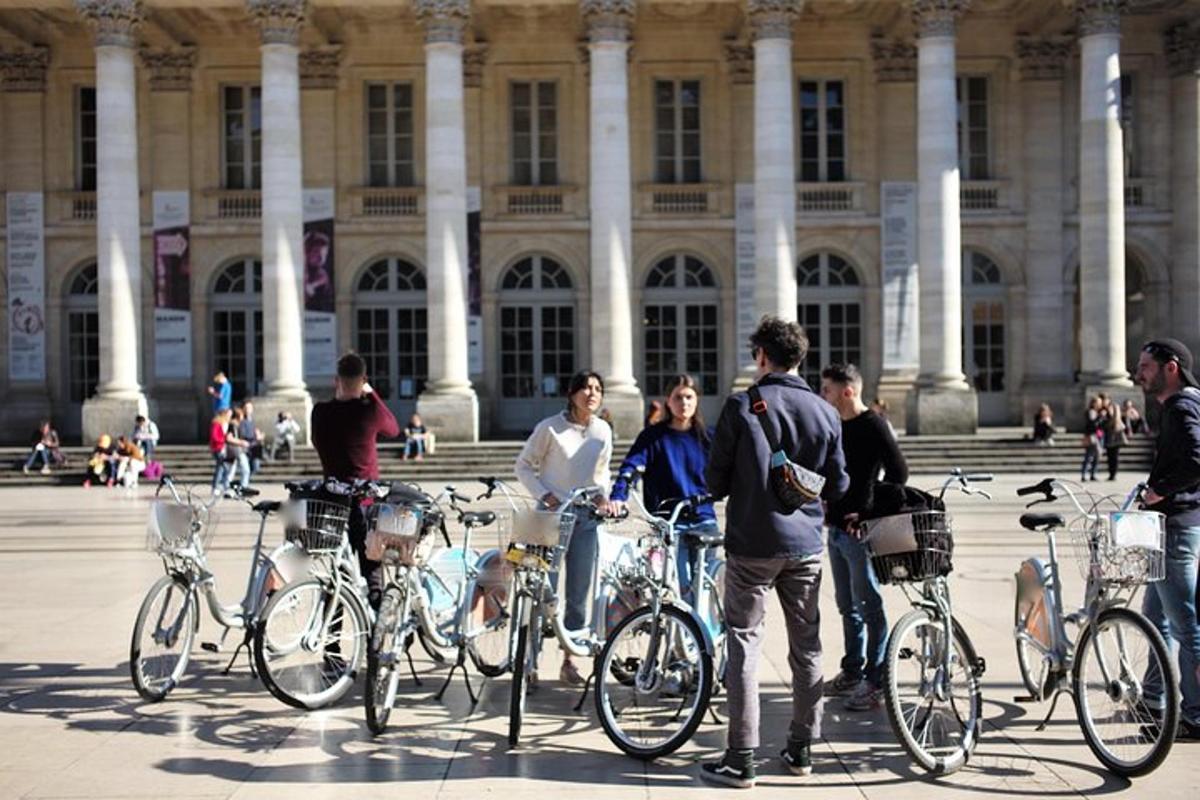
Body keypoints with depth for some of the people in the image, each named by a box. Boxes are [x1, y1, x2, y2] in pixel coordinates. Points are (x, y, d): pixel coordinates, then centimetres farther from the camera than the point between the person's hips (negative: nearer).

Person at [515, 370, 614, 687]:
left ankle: (569, 661, 18)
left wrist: (602, 495, 1)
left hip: (585, 517, 4)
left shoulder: (603, 430, 5)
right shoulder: (550, 428, -8)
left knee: (579, 594, 7)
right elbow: (524, 465, -1)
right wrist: (544, 495, -12)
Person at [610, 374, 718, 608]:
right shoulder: (653, 436, 1)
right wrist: (618, 497, -27)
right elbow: (630, 467, -11)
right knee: (684, 584, -12)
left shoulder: (706, 437, 10)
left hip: (704, 521, 3)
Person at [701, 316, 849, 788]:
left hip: (752, 544, -4)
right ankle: (801, 749, 22)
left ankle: (741, 759, 0)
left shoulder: (741, 407, -9)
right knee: (806, 647, 13)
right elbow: (838, 487, 8)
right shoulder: (825, 413, 3)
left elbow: (715, 483, -6)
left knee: (744, 645, 1)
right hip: (805, 545, 4)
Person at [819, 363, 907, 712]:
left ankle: (876, 684, 2)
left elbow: (898, 472, -16)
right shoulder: (835, 426, 13)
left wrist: (869, 513, -16)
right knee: (847, 605, 16)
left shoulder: (873, 426, -11)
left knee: (869, 607, -4)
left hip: (859, 530, -9)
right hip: (836, 527, 9)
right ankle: (852, 673, 27)